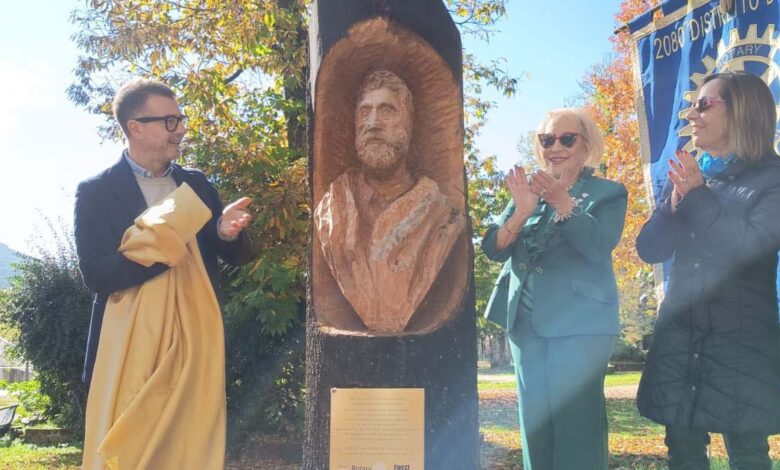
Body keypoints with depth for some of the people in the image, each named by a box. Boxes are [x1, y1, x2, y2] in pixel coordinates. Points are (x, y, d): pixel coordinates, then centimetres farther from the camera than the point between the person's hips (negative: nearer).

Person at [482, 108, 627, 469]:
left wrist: (562, 203, -29)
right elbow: (494, 249, 0)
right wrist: (522, 212, -18)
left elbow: (598, 246, -16)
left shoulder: (608, 193, 2)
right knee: (535, 424, 10)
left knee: (576, 425, -4)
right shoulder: (529, 191, 12)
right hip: (526, 324, 4)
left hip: (580, 325, -4)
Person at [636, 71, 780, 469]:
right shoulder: (684, 177, 12)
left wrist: (700, 197, -16)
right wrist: (675, 204, -12)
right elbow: (649, 249, 4)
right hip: (679, 333, 4)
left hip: (743, 337, -4)